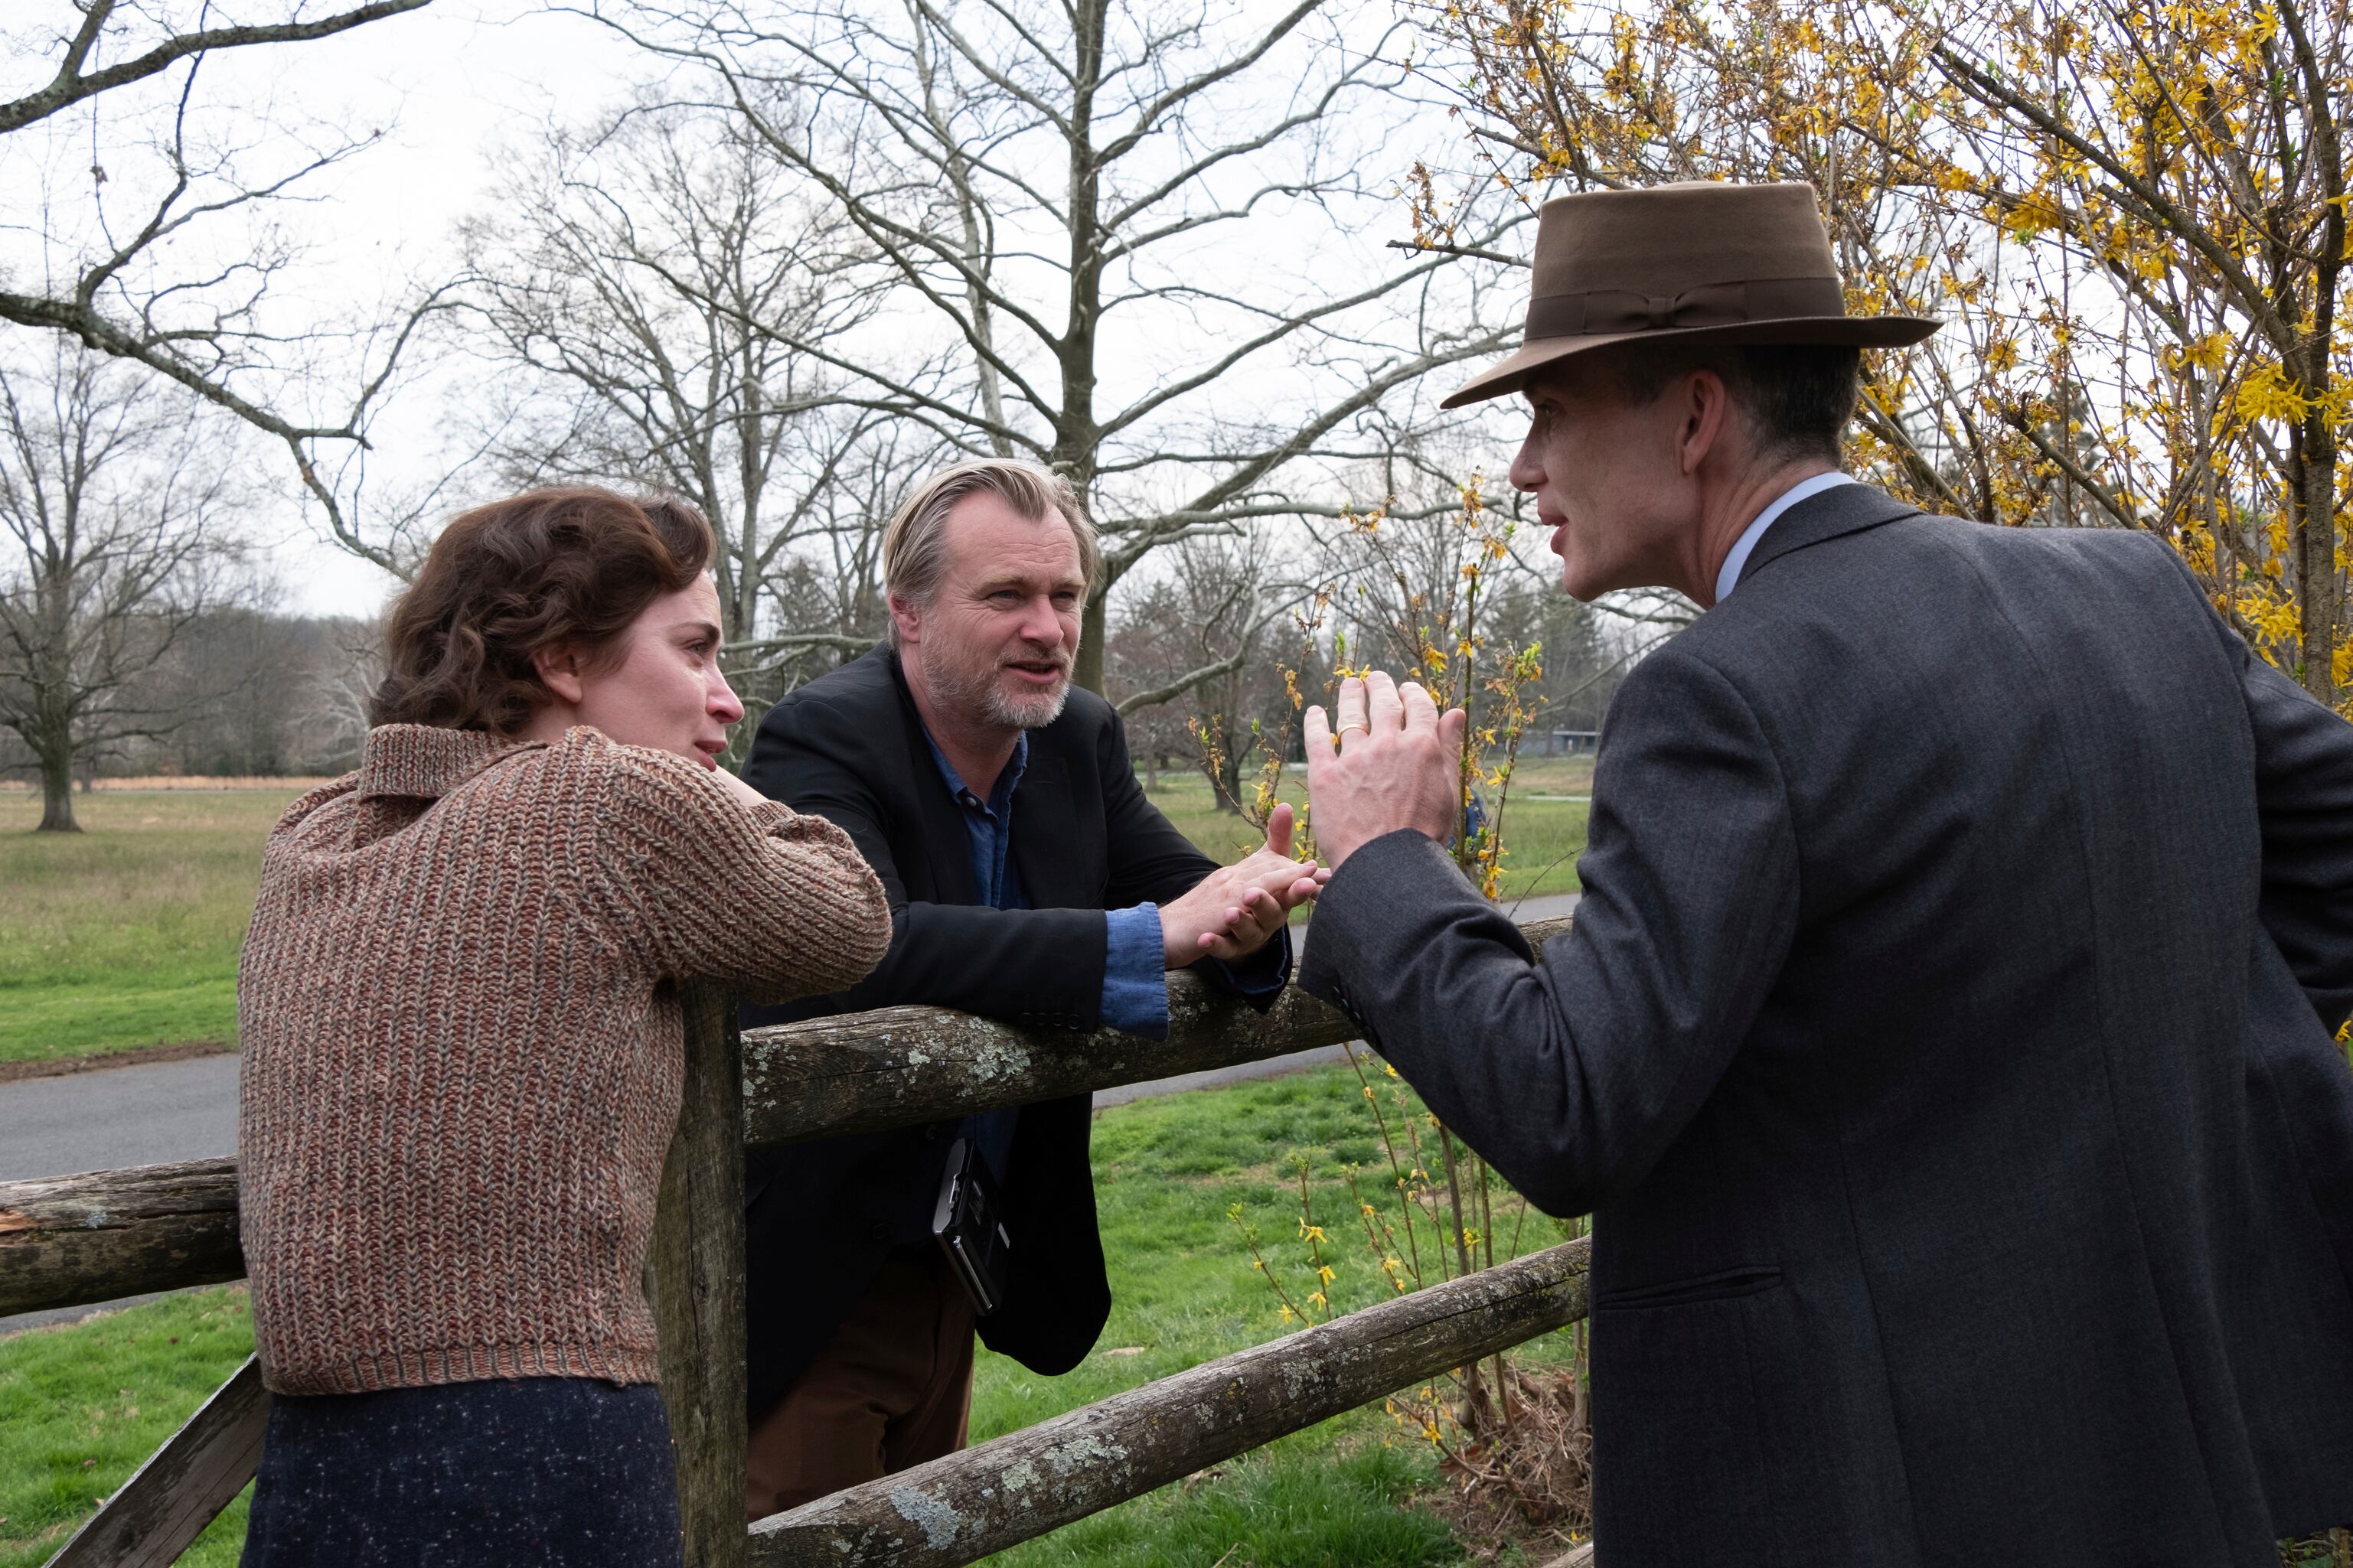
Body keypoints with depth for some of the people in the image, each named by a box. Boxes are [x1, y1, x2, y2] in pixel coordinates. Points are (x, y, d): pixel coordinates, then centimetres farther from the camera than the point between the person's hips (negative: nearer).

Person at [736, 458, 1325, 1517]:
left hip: (957, 1267, 7)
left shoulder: (1083, 740, 1)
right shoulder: (820, 741, -21)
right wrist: (1153, 936, -40)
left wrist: (1247, 919, -29)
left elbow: (1182, 892, -3)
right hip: (811, 1288, -7)